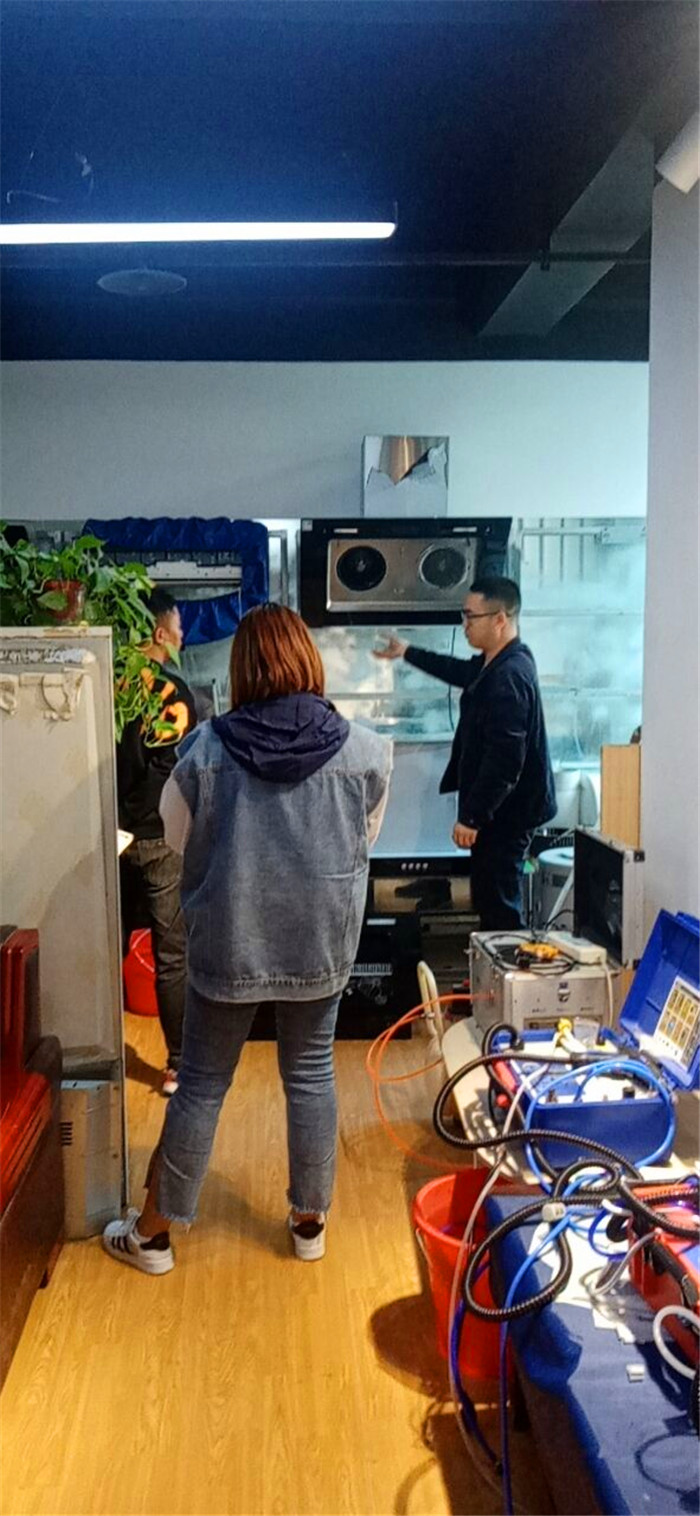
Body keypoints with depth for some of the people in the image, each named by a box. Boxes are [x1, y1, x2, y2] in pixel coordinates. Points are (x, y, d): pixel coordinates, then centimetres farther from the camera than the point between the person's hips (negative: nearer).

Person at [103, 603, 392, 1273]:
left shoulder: (206, 748, -12)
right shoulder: (363, 749, -9)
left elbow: (177, 835, 3)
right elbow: (367, 838, 5)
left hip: (228, 939, -1)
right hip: (321, 939, 1)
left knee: (201, 1083, 12)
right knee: (311, 1074, 17)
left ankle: (153, 1234, 27)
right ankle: (310, 1223, 32)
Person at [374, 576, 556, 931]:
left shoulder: (508, 676, -24)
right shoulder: (494, 664, 8)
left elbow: (504, 758, -28)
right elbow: (462, 671, 32)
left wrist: (472, 816, -23)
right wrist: (408, 653, 40)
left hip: (506, 811, -11)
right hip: (499, 808, 11)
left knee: (497, 904, -4)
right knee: (491, 900, 18)